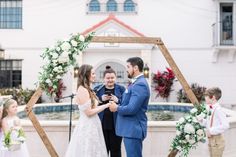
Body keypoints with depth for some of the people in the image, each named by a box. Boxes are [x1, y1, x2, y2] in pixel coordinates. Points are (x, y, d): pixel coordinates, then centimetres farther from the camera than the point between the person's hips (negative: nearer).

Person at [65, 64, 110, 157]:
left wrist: (105, 104, 5)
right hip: (87, 127, -9)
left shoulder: (87, 89, 12)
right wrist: (106, 105, -12)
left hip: (91, 126, 9)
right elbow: (89, 112, -19)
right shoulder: (82, 90, -17)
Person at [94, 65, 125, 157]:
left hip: (116, 125, 0)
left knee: (115, 149, 7)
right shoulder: (97, 89, 6)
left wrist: (118, 101, -17)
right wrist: (101, 100, -14)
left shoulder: (121, 89, 5)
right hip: (101, 124, 1)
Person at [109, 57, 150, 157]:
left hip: (134, 129, -10)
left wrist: (117, 108, -10)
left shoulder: (140, 84, -20)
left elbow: (132, 109, -26)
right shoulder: (137, 83, 13)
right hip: (131, 128, 10)